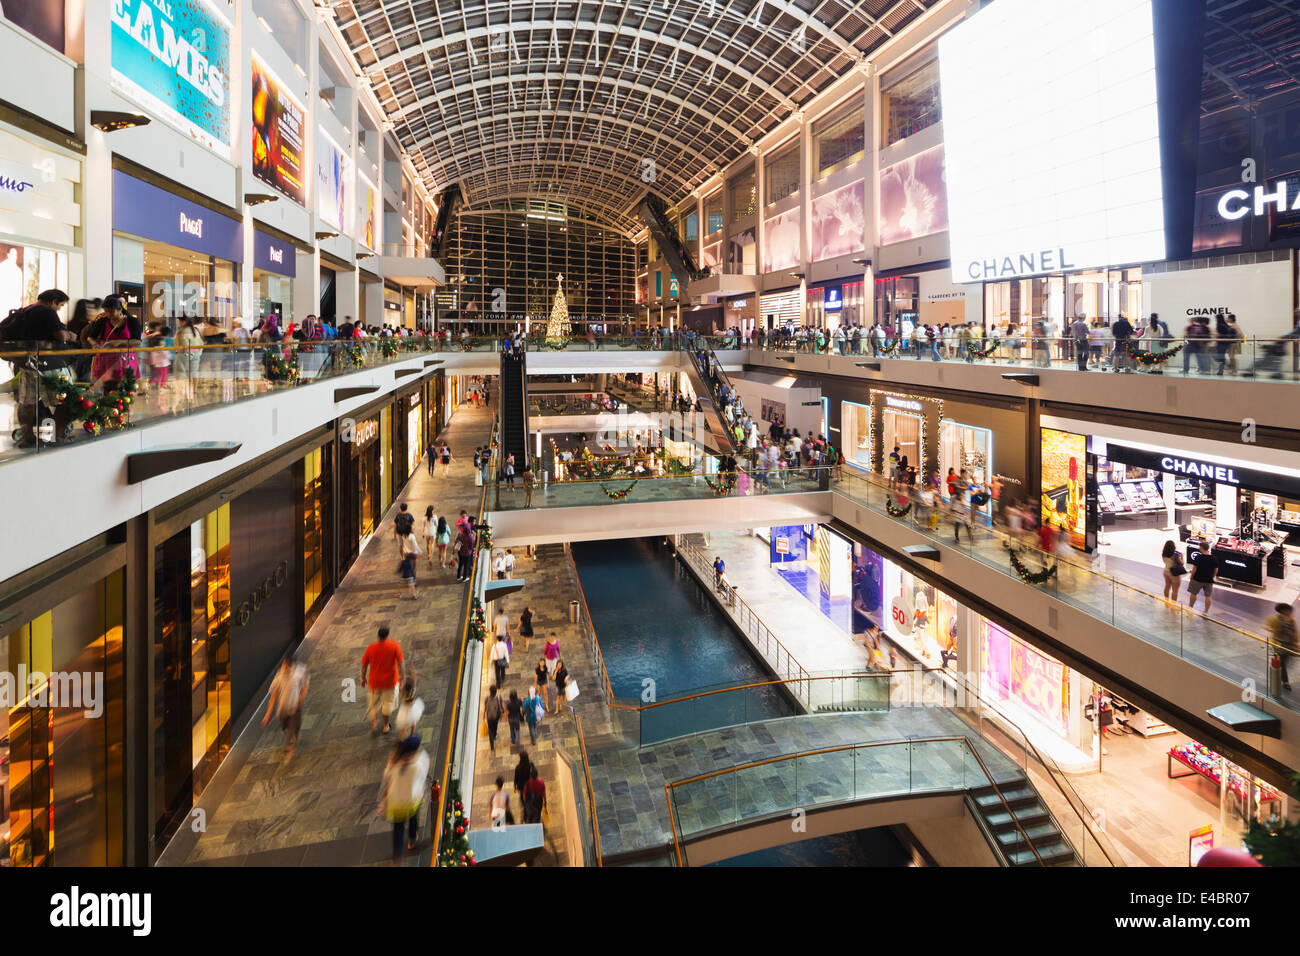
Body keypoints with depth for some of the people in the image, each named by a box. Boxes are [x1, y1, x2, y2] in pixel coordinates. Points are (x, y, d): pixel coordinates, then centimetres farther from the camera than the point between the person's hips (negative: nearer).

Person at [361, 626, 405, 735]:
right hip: (390, 681, -1)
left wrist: (363, 678, 12)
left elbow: (364, 665, -2)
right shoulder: (394, 646, -15)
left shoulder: (370, 648, -10)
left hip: (375, 681, 1)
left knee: (374, 703, 22)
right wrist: (402, 677, -4)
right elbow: (400, 663, -13)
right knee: (388, 702, 17)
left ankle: (374, 721, 6)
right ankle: (385, 726, 26)